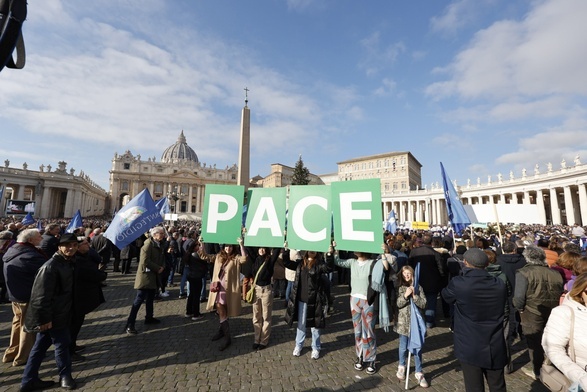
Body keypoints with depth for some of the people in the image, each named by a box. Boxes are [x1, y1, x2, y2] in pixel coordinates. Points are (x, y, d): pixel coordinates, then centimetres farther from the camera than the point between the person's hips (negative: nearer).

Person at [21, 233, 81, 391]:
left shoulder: (68, 262, 4)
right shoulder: (50, 267, -24)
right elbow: (42, 295, -24)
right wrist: (44, 318, -21)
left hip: (59, 312, 9)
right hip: (53, 315, -9)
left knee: (41, 345, 17)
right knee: (62, 343, 6)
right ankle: (65, 376, 25)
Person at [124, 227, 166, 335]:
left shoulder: (160, 245, 9)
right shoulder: (148, 244, -17)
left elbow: (162, 258, 14)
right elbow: (145, 261, -24)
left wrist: (162, 267, -6)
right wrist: (158, 268, -18)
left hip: (154, 275, 9)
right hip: (146, 274, -8)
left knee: (150, 298, 18)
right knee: (139, 299, -6)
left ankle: (149, 317, 32)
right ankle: (130, 324, 1)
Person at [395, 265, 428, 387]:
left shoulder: (418, 288, -4)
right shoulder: (399, 288, -6)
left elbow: (423, 304, -7)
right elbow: (397, 304, -12)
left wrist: (414, 296, -21)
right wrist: (405, 295, -24)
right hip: (403, 322, 0)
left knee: (417, 348, 8)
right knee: (403, 347, 14)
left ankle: (419, 373, 24)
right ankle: (401, 366, 36)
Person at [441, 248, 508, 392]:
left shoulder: (458, 283, -20)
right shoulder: (500, 285, -6)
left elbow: (445, 295, 1)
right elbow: (503, 306, 13)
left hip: (470, 348, -4)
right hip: (495, 348, 4)